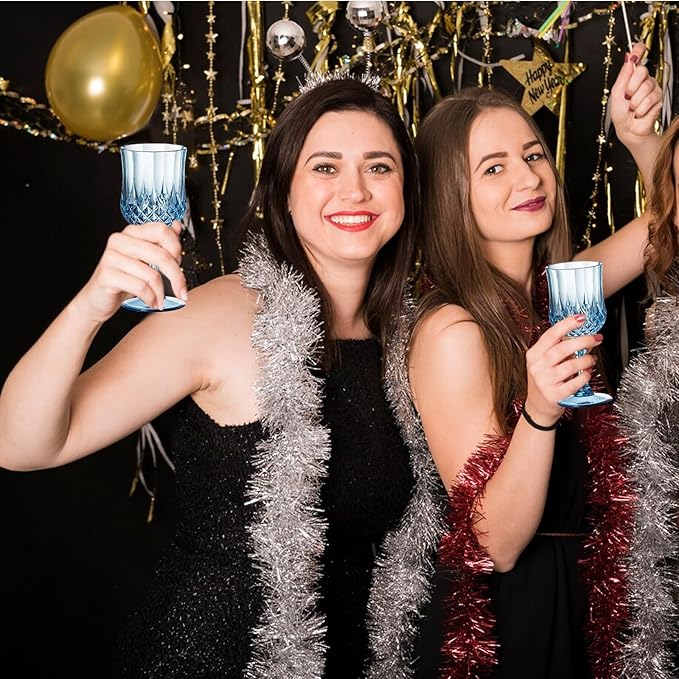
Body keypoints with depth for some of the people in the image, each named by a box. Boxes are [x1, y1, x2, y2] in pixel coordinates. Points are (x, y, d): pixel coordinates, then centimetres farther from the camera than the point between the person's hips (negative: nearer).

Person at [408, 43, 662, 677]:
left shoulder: (553, 292, -2)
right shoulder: (451, 331, -22)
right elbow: (495, 545, -21)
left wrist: (638, 137, -8)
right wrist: (539, 411, -36)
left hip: (579, 609, 7)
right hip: (504, 628, -7)